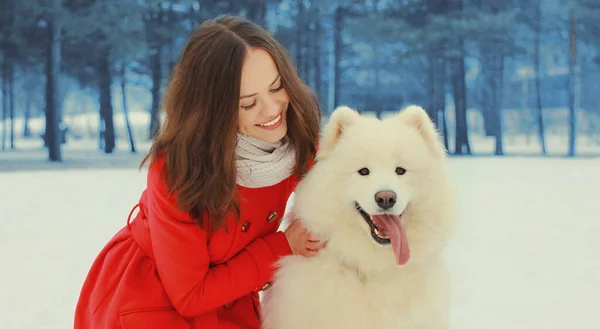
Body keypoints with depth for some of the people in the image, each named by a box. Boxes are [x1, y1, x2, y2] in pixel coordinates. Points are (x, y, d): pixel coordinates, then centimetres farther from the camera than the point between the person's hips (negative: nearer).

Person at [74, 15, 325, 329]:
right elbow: (190, 295, -23)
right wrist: (283, 247, -25)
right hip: (146, 302, -4)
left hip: (226, 298, 5)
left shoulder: (298, 141, -17)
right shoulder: (179, 167, -31)